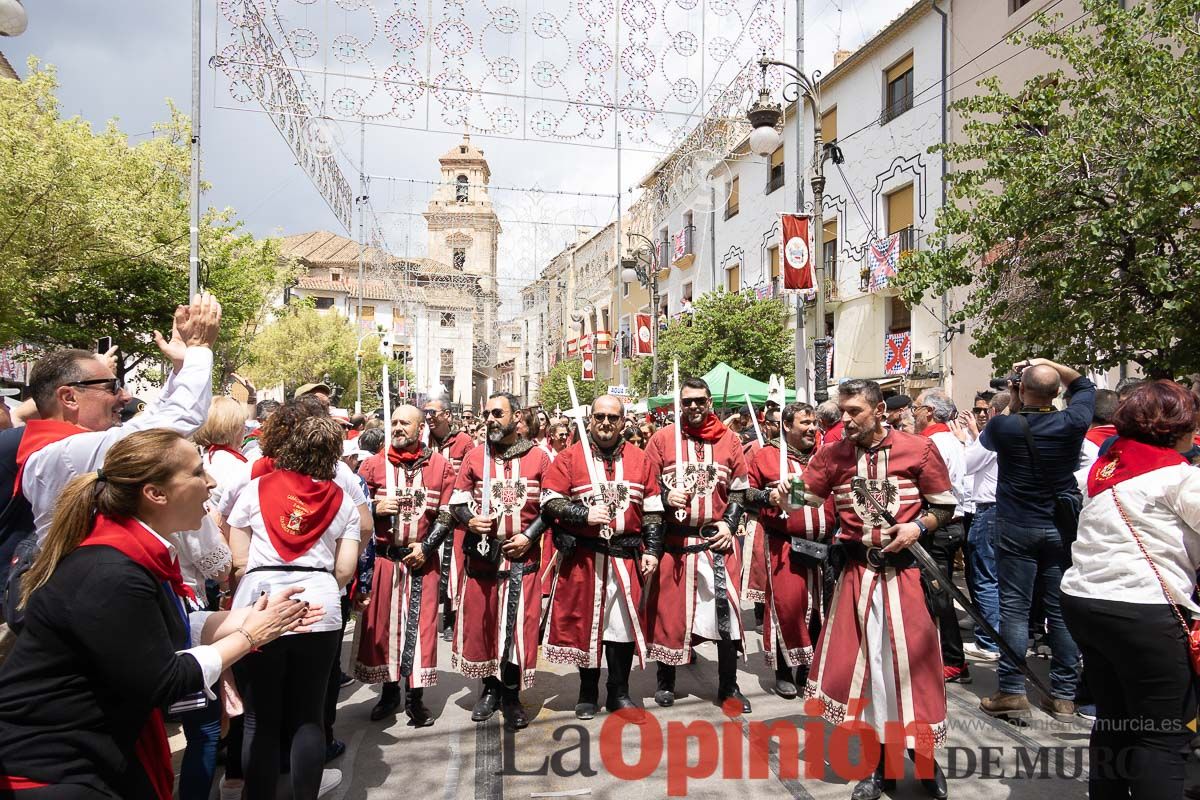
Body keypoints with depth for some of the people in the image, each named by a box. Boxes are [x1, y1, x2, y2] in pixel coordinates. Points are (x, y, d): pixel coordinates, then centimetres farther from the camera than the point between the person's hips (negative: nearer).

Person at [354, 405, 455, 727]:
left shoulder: (441, 466, 1)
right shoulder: (374, 464, 3)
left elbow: (446, 514, 0)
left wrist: (426, 546, -11)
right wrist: (376, 508, -13)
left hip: (424, 559, -1)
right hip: (383, 557, 1)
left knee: (420, 625, 2)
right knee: (382, 622, 7)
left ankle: (415, 696, 14)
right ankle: (389, 691, 24)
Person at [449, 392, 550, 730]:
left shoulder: (539, 458, 1)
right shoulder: (474, 457, 5)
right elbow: (457, 502, 7)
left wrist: (529, 536, -10)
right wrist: (470, 521, -13)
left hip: (523, 555, -2)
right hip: (481, 554, 2)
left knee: (519, 626, 0)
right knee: (481, 621, 9)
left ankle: (511, 695, 18)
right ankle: (490, 688, 29)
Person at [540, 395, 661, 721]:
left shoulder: (639, 459, 7)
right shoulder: (570, 457, -1)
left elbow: (652, 509, 8)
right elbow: (549, 501, -5)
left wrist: (651, 550, 3)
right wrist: (584, 514, -16)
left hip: (627, 556, 2)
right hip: (582, 556, -2)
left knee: (625, 621, 7)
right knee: (585, 623, 7)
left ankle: (619, 692, 24)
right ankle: (588, 693, 24)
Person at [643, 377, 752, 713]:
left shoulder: (729, 440, 7)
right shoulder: (662, 438, 2)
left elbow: (740, 489, 11)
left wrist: (729, 523, -2)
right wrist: (666, 497, -16)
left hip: (718, 540, 1)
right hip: (674, 540, -1)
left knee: (727, 609, 0)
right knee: (669, 609, 7)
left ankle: (728, 686, 17)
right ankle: (665, 681, 26)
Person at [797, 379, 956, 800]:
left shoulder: (920, 448, -4)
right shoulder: (831, 455, 1)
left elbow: (945, 505, 2)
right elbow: (803, 500, 3)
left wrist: (918, 526, -15)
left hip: (907, 570, -2)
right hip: (857, 572, 2)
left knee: (913, 663, 5)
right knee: (863, 664, 7)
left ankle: (925, 757, 30)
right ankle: (879, 765, 26)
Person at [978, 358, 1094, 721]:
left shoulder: (1005, 426, -15)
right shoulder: (1072, 422, -7)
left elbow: (986, 439, 11)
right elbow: (1085, 386, 15)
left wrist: (1013, 404, 13)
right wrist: (1048, 364, 10)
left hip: (1016, 528, -3)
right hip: (1062, 528, 3)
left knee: (1014, 607, 2)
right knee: (1061, 609, 8)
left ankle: (1011, 692, 4)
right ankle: (1064, 695, 16)